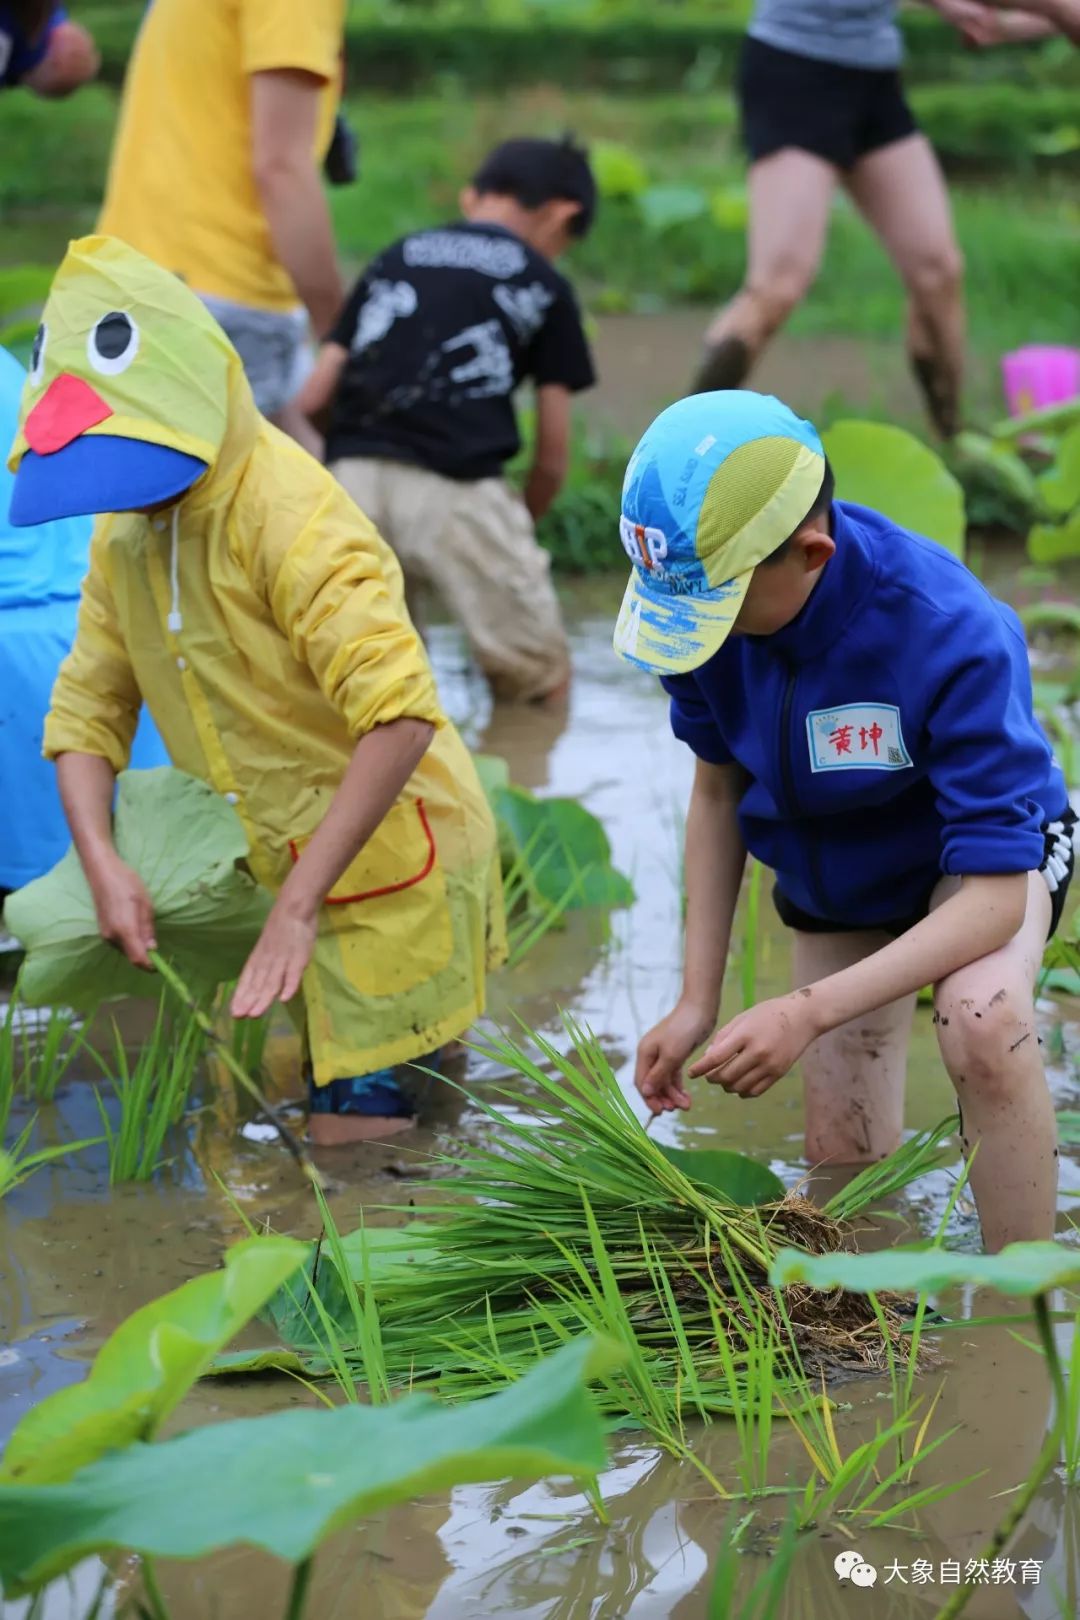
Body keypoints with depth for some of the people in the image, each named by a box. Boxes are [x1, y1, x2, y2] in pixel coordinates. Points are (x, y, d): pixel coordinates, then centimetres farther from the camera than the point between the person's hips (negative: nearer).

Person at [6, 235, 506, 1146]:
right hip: (277, 860, 7)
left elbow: (400, 719, -33)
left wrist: (298, 909, -35)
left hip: (388, 858, -7)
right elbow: (86, 712, 6)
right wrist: (104, 866, -14)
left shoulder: (289, 516, -23)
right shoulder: (124, 533, 4)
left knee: (360, 1130, -9)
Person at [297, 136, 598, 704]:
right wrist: (520, 526, 33)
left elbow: (310, 400, 16)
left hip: (352, 479, 4)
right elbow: (553, 457, 14)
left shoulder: (398, 256, 23)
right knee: (541, 683, 15)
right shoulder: (544, 285, 14)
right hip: (455, 488, -3)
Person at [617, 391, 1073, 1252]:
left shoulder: (953, 637, -39)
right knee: (844, 1166, 5)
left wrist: (808, 1013, -45)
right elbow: (717, 792, -6)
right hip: (833, 880, 5)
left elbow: (995, 895, -37)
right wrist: (697, 1001, -10)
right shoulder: (703, 600, -25)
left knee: (983, 1020, -36)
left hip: (986, 854, -5)